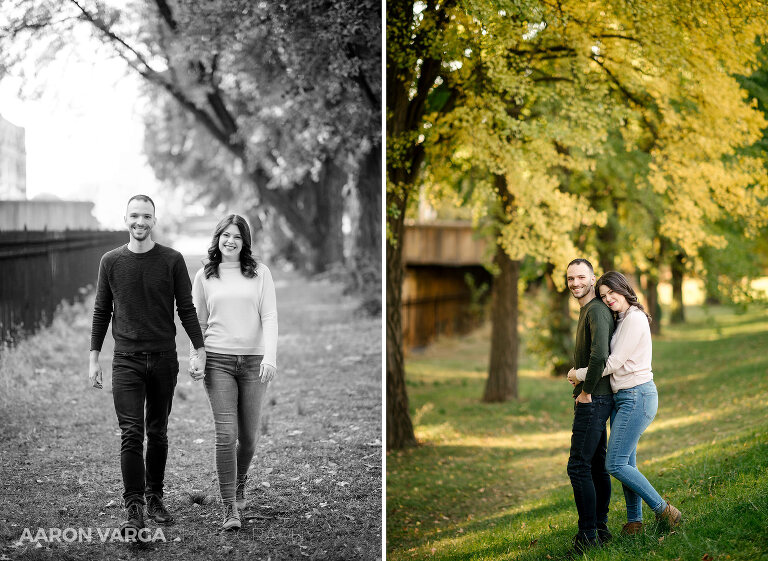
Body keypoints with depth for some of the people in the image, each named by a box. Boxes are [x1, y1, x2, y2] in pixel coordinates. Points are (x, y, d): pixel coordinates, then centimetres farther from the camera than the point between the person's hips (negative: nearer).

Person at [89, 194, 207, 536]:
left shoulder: (172, 261, 1)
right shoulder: (111, 262, 4)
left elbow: (186, 309, 3)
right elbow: (101, 312, 9)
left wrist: (200, 350, -5)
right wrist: (94, 359, 6)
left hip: (164, 360, 1)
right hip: (126, 360, 0)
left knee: (158, 434, 9)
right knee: (131, 434, -9)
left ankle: (155, 499, 22)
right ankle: (134, 511, -11)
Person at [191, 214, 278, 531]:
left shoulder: (260, 273, 5)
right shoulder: (205, 276, 8)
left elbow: (270, 317, -2)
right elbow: (198, 323, 12)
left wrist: (270, 356, -13)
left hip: (254, 361, 1)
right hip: (218, 361, 0)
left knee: (249, 436, 7)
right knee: (226, 434, -10)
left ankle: (239, 484, 37)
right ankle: (230, 508, -5)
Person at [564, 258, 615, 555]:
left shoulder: (596, 311, -16)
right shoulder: (588, 310, 17)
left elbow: (599, 355, -30)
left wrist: (586, 391, -18)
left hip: (593, 400, -10)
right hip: (595, 399, 10)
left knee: (579, 466, -11)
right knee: (596, 465, 14)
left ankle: (588, 534, -8)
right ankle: (600, 528, 20)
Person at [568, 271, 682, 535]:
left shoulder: (634, 318, -14)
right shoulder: (622, 320, 16)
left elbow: (613, 362, -16)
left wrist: (579, 374, -5)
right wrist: (582, 374, 15)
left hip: (637, 396, -10)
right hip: (623, 397, 10)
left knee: (615, 464, -11)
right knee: (626, 464, 10)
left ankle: (663, 510, -6)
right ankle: (634, 522, 16)